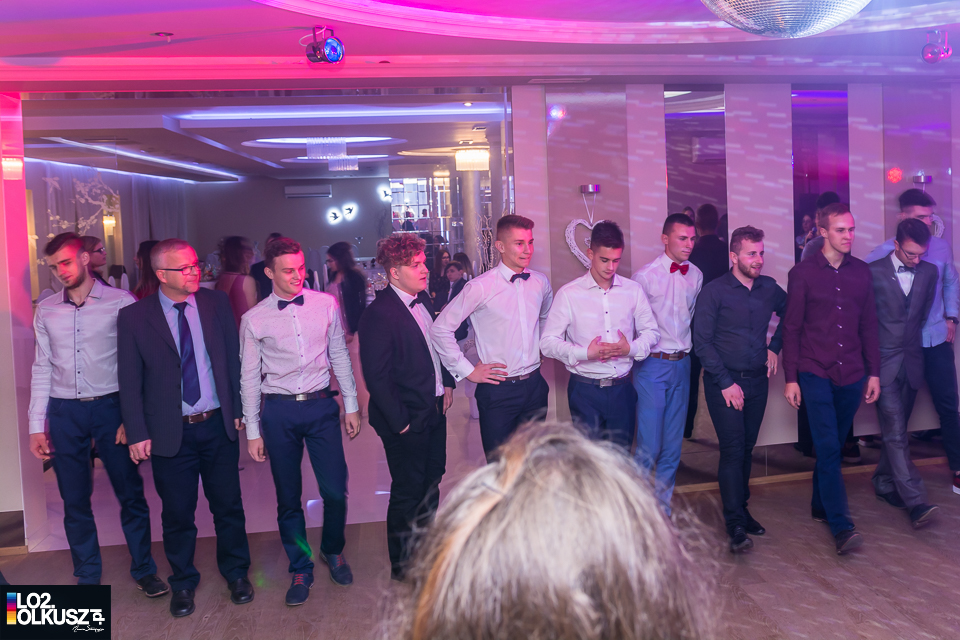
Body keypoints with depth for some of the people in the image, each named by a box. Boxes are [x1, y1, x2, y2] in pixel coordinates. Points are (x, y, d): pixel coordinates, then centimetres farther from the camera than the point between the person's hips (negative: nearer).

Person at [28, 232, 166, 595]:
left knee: (131, 494, 5)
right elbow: (42, 369, 10)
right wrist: (36, 426, 6)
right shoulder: (46, 310, 8)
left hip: (110, 406, -3)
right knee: (75, 500, 10)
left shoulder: (121, 303, -4)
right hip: (65, 412, 3)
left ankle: (143, 569, 22)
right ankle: (87, 578, 26)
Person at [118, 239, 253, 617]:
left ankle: (236, 574, 34)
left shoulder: (217, 303, 0)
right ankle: (183, 583, 33)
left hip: (219, 426, 2)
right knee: (177, 514, 12)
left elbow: (234, 359, 5)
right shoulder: (133, 317, -6)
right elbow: (129, 381, -3)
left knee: (228, 506, 13)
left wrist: (238, 409, 4)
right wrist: (138, 433, -6)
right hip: (170, 433, -1)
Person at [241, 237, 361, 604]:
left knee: (335, 490, 1)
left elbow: (340, 356, 8)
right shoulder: (254, 319, -1)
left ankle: (333, 550, 31)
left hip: (321, 406, 1)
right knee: (288, 498, 9)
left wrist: (351, 405, 8)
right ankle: (300, 569, 29)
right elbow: (249, 377, 3)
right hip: (279, 412, 0)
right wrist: (252, 430, 3)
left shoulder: (326, 305, 2)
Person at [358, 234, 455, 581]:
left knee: (432, 483, 22)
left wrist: (447, 383, 9)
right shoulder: (379, 314, -21)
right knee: (408, 494, 7)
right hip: (407, 421, -8)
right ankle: (404, 568, 26)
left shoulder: (424, 300, 4)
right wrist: (400, 421, -18)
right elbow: (376, 376, -21)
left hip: (434, 410, 8)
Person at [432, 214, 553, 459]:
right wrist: (467, 371, -8)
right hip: (498, 390, -5)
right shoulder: (480, 287, -12)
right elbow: (441, 329, -10)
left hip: (534, 385, 5)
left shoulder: (540, 282, 4)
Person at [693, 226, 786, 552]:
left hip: (757, 379, 5)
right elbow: (702, 342, -10)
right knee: (733, 449, -9)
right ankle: (735, 525, -6)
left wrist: (774, 347, 12)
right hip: (723, 380, -4)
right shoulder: (714, 292, -8)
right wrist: (726, 382, -13)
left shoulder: (769, 288, 5)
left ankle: (741, 510, 24)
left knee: (747, 448, 11)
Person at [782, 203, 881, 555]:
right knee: (828, 449, -8)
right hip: (815, 374, -4)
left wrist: (874, 372, 8)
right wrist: (790, 378, -5)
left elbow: (869, 325, 12)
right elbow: (791, 328, -2)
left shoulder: (861, 272, 8)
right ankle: (840, 526, -6)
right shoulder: (802, 273, -3)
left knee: (833, 446, 13)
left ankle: (820, 505, 31)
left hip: (851, 375, 4)